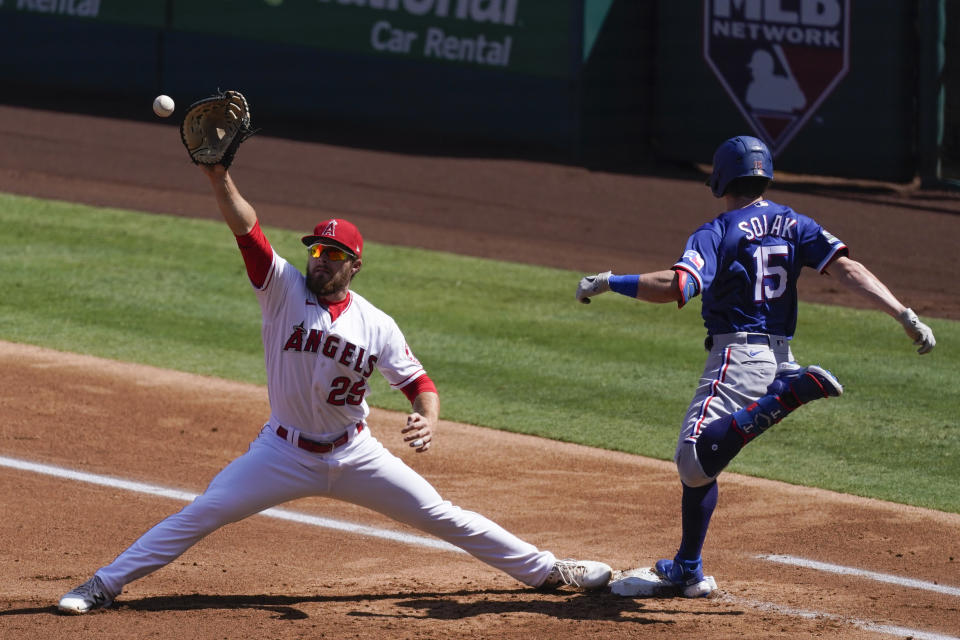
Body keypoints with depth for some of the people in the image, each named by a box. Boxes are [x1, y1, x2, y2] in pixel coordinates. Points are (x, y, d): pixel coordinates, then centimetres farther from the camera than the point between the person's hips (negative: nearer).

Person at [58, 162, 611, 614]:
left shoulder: (377, 325, -5)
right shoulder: (285, 291, -8)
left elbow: (417, 381, -2)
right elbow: (248, 229, -21)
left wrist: (429, 422, -24)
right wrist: (220, 178, -36)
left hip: (354, 455, 1)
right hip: (285, 453, -1)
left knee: (441, 517, 3)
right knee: (200, 515, -10)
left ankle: (545, 570, 15)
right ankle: (107, 584, -3)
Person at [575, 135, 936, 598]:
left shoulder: (715, 233, -5)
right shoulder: (794, 225, 11)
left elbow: (676, 285, -22)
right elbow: (846, 269, -2)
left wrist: (608, 282, -12)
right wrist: (905, 316, -10)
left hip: (737, 355, -8)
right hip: (779, 353, 8)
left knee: (695, 460, -24)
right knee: (698, 460, 18)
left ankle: (792, 393, -33)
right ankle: (688, 570, 20)